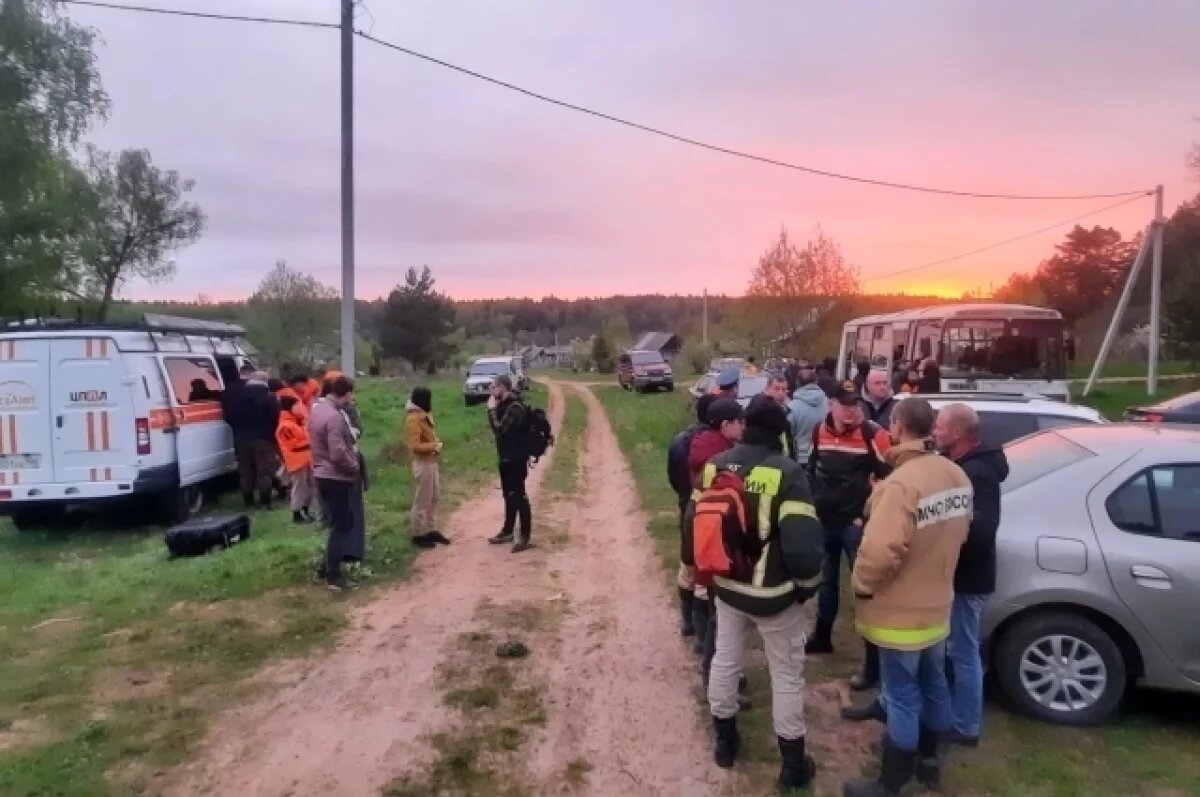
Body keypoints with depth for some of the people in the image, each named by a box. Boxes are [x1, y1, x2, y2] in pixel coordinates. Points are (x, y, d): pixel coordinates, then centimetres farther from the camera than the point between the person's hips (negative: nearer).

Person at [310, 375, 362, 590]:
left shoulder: (317, 408, 9)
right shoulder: (334, 416, -23)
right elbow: (338, 454, -26)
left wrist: (350, 438, 9)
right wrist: (355, 467, -11)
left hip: (323, 474, 10)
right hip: (336, 478, -10)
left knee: (339, 523, 19)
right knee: (342, 526, 0)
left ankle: (326, 568, 24)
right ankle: (333, 575, 5)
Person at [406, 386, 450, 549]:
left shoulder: (424, 415, 10)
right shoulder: (413, 418, -18)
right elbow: (415, 446, -23)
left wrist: (437, 444, 3)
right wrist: (434, 445, -18)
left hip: (431, 461, 10)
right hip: (423, 463, -10)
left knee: (433, 498, 16)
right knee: (422, 500, -1)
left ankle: (431, 530, 26)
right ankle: (418, 535, 8)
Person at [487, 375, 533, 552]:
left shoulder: (515, 407, -20)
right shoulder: (506, 406, 11)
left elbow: (498, 429, -23)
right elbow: (499, 427, 16)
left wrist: (492, 409, -16)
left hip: (516, 459, -10)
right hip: (507, 458, 10)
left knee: (519, 496, -6)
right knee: (509, 496, 18)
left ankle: (525, 536, -1)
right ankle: (508, 531, 29)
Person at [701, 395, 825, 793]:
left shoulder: (715, 466, -3)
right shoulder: (786, 472, -21)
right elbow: (802, 544, -26)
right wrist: (807, 584, -6)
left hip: (727, 586, 5)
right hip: (774, 593, -5)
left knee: (725, 661, 22)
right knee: (787, 675, 13)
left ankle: (725, 741, 39)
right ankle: (793, 764, 25)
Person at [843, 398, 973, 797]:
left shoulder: (901, 483, -30)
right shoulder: (957, 476, -2)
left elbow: (881, 551, -34)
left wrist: (861, 583, -16)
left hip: (901, 612, -8)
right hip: (936, 603, 8)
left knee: (903, 698, 4)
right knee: (933, 684, 23)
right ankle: (928, 760, 42)